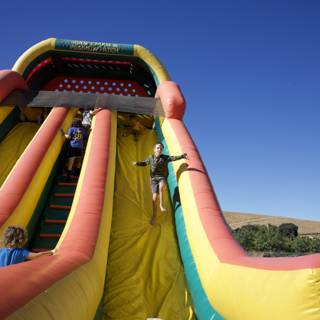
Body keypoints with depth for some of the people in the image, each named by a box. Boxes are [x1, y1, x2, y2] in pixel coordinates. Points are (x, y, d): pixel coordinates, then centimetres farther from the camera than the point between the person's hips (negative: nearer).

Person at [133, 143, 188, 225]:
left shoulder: (165, 157, -2)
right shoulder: (150, 158, 5)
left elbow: (174, 158, -15)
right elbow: (145, 163, 21)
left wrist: (181, 156, -32)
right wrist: (137, 163, 4)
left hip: (162, 177, -1)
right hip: (154, 178, 1)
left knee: (161, 187, -37)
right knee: (155, 197, -5)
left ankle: (161, 204, -15)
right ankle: (154, 216, 9)